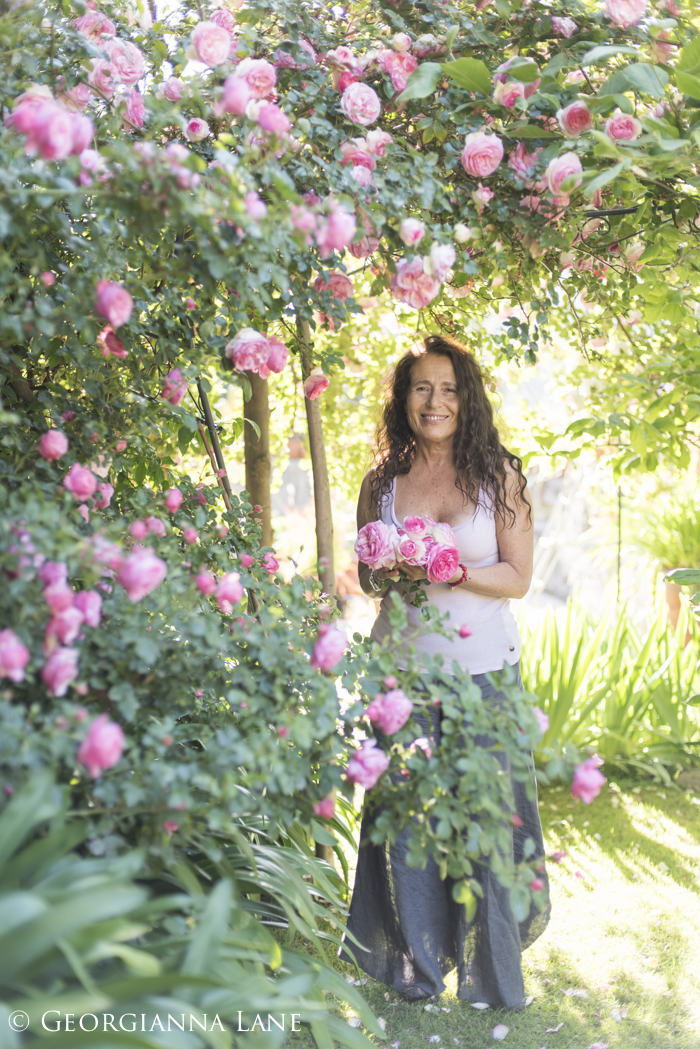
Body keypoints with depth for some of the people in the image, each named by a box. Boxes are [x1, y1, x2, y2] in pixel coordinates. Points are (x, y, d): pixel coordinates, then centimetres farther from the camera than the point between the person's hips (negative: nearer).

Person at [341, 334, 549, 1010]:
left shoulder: (499, 474, 1)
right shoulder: (381, 482, 6)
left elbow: (518, 577, -1)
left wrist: (454, 572, -18)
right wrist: (391, 575, -9)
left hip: (483, 665, -1)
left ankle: (490, 968, 21)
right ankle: (416, 960, 23)